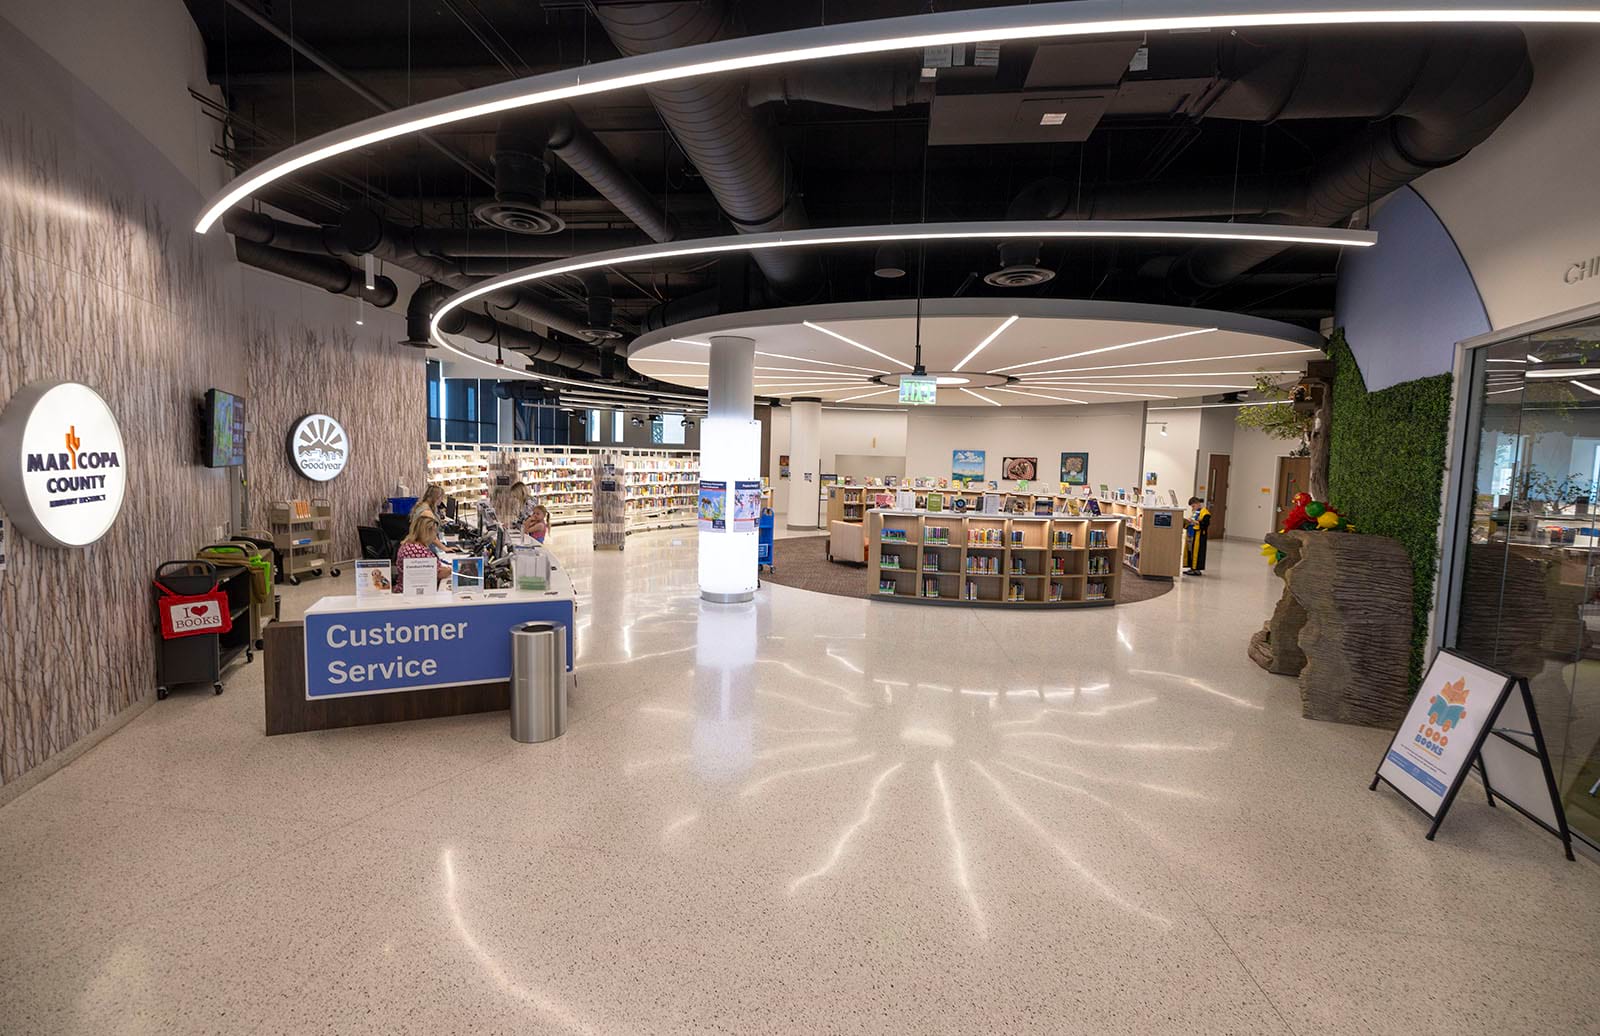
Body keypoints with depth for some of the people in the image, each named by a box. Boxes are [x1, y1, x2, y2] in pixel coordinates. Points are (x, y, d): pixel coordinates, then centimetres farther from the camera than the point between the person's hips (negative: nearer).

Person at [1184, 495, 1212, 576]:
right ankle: (1191, 567, 17)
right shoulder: (1195, 511, 18)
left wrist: (1194, 522, -23)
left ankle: (1197, 569, 1)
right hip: (1191, 534, 9)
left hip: (1199, 536, -9)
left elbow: (1205, 524, -19)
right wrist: (1187, 522, 8)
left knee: (1197, 551, -5)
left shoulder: (1205, 512, -10)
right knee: (1189, 550, 10)